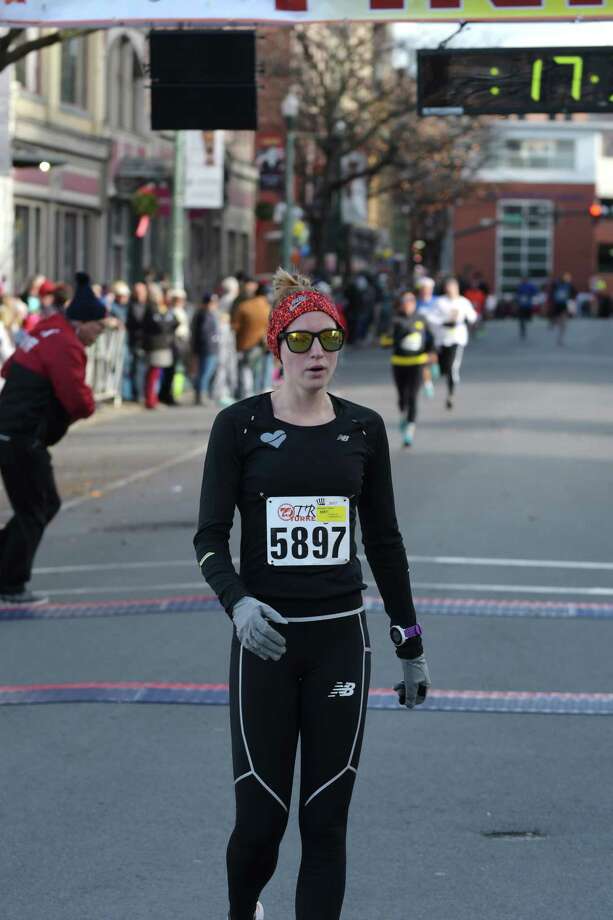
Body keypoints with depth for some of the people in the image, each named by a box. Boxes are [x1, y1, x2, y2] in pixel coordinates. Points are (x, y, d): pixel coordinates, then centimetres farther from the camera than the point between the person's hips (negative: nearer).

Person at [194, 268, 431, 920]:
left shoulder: (363, 428, 5)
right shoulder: (240, 425, -3)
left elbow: (384, 541, 11)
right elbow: (210, 536, -5)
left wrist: (410, 646, 13)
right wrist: (238, 603, -25)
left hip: (340, 639, 2)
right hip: (266, 639, -2)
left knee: (326, 819, 1)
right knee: (261, 815, 0)